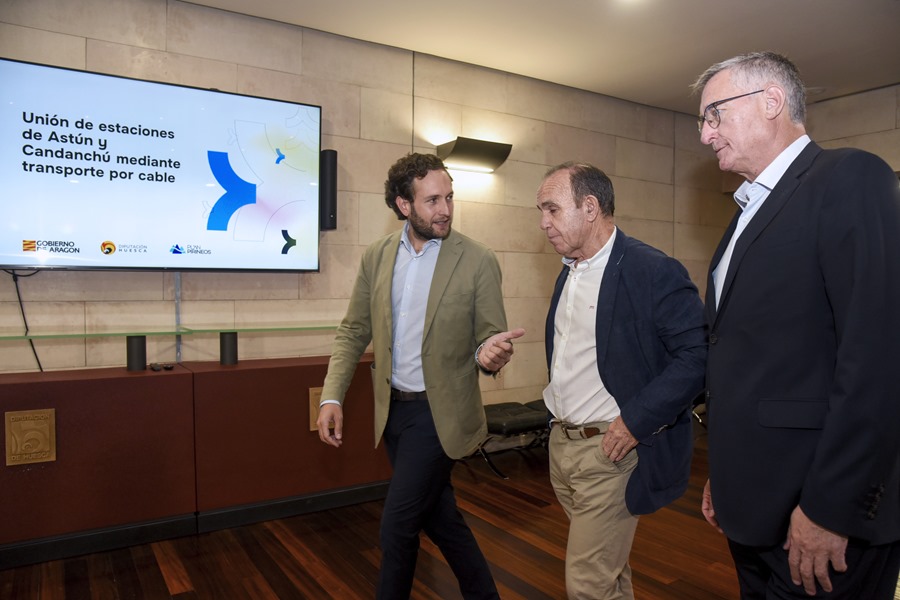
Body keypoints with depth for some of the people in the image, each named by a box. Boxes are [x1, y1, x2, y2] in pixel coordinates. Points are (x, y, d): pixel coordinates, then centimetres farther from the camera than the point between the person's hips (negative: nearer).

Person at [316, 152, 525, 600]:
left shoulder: (478, 261, -11)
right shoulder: (376, 257, 0)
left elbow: (489, 339, -6)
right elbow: (353, 331, 5)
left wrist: (489, 354, -30)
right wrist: (332, 396, -4)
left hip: (439, 412, -4)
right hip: (393, 408, 5)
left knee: (397, 526, 0)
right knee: (438, 515, 19)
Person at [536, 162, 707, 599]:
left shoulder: (654, 271, -16)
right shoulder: (569, 271, 10)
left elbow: (698, 354, -19)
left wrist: (636, 421, -21)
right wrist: (556, 410, 10)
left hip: (609, 450, -8)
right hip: (560, 444, 8)